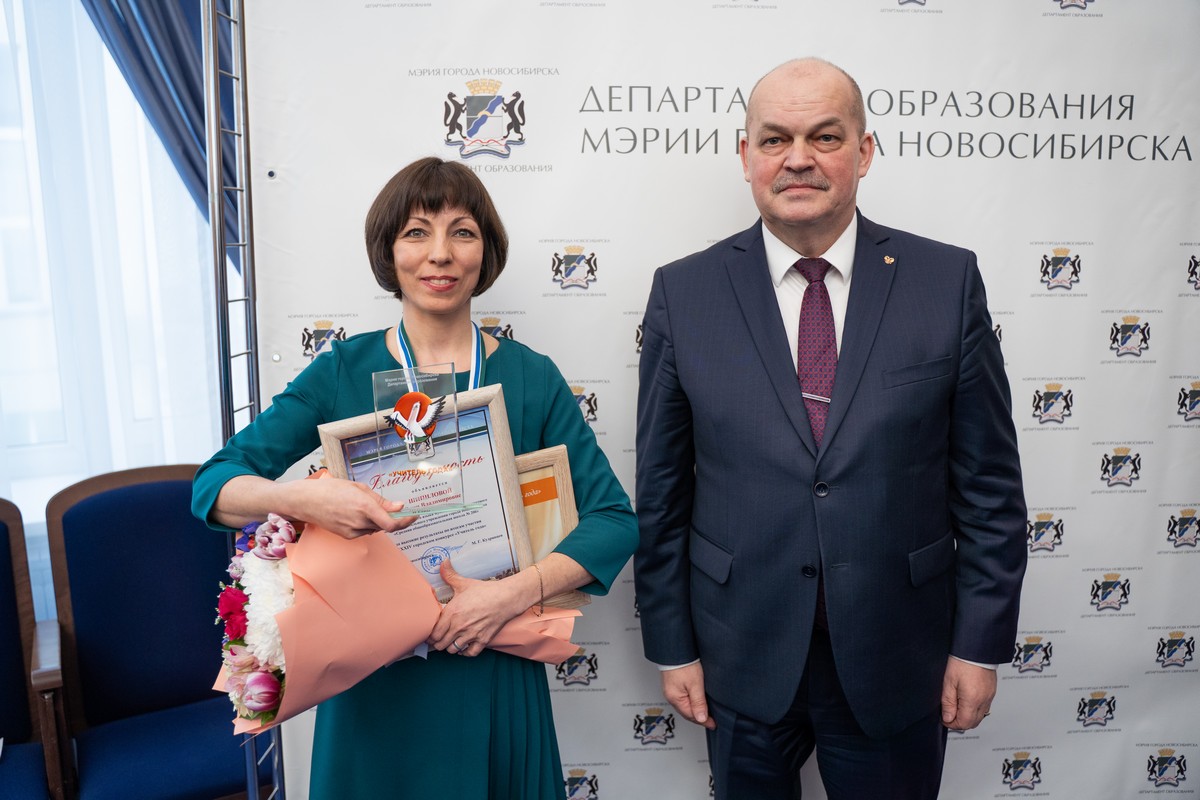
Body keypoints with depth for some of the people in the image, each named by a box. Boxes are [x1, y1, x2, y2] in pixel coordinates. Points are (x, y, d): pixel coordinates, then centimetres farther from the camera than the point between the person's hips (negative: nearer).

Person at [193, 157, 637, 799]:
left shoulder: (531, 378, -5)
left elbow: (614, 520, -8)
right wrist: (300, 497, -26)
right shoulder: (342, 372, -5)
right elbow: (214, 485, -5)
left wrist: (512, 594, -21)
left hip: (491, 675, 0)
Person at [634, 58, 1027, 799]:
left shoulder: (947, 280, -5)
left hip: (896, 660, 0)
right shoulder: (685, 292, -6)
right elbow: (662, 489, -2)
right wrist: (672, 646, 0)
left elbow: (989, 481, -1)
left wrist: (981, 642, -1)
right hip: (743, 656, 0)